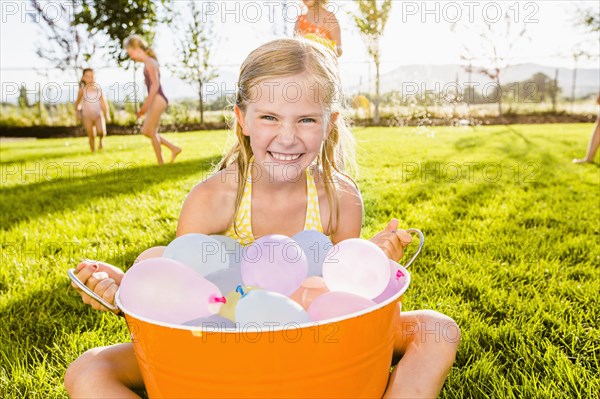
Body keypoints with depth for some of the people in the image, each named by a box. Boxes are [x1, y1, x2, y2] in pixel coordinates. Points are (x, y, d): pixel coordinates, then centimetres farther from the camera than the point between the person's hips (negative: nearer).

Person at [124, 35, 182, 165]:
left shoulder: (149, 62, -10)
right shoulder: (149, 62, 18)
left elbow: (155, 84, -19)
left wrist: (147, 104, -24)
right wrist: (145, 106, 20)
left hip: (158, 99, -10)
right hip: (156, 100, 10)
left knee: (151, 132, -3)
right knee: (145, 131, 12)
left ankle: (161, 163, 5)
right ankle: (174, 148, 12)